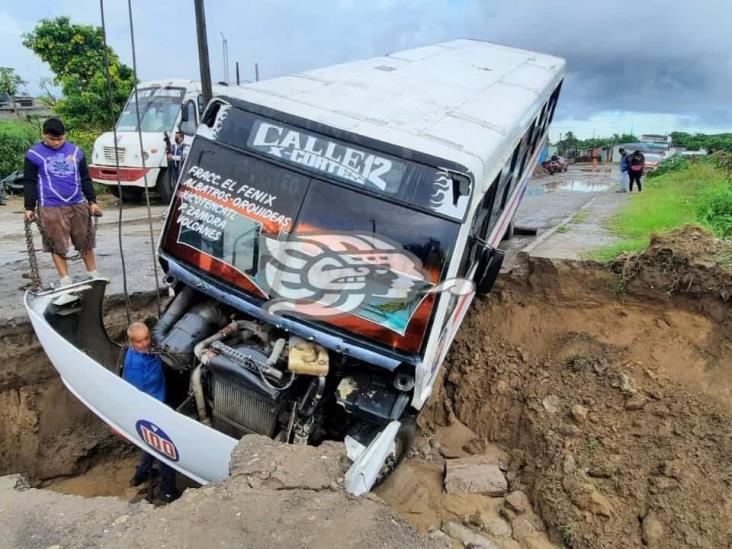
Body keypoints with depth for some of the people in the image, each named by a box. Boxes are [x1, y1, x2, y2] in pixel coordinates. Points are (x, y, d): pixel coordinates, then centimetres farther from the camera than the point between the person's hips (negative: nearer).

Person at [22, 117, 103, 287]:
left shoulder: (75, 151, 8)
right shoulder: (34, 154, -2)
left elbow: (85, 178, 14)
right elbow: (29, 183, 2)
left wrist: (92, 201, 10)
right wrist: (29, 208, -1)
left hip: (78, 204, 3)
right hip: (50, 208, -3)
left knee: (85, 241, 9)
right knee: (57, 244, 1)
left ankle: (93, 272, 21)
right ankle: (64, 278, 9)